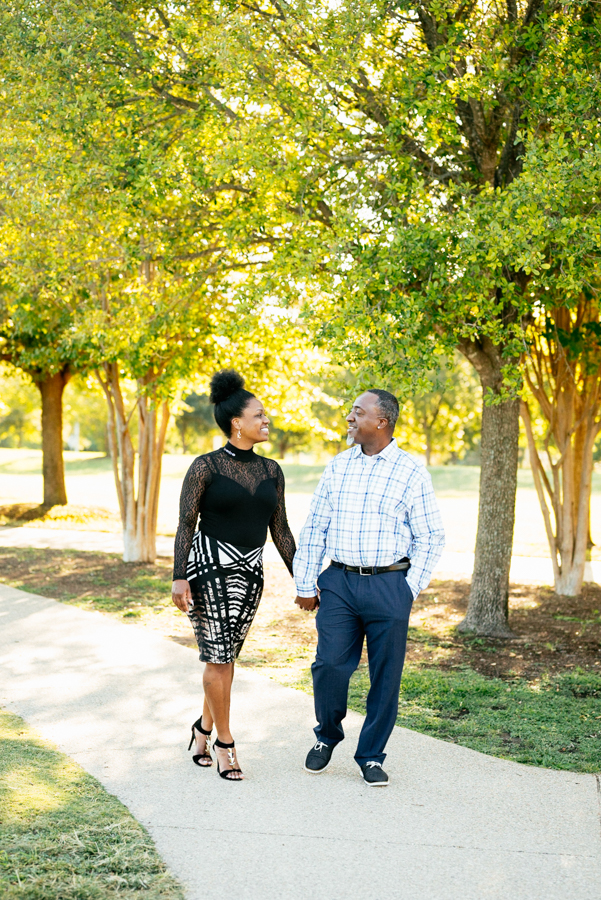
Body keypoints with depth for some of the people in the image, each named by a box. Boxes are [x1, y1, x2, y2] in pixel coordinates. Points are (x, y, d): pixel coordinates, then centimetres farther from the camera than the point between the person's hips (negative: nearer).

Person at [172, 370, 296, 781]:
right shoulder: (206, 467, -6)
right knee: (219, 657, -6)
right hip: (210, 566, -5)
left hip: (251, 572, 5)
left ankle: (204, 728, 30)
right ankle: (225, 743, 6)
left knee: (226, 655, 10)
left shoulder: (271, 471, 9)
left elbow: (280, 530, 14)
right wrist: (179, 577, -15)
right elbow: (185, 524, -6)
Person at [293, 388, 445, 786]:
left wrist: (410, 589, -4)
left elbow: (431, 537, 1)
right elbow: (314, 528, 12)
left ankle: (371, 756, 20)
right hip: (339, 581, 2)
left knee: (386, 676, 3)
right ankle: (327, 737, 24)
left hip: (388, 585, -2)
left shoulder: (411, 472, -1)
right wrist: (305, 583, 8)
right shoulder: (338, 466, 8)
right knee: (329, 665, -3)